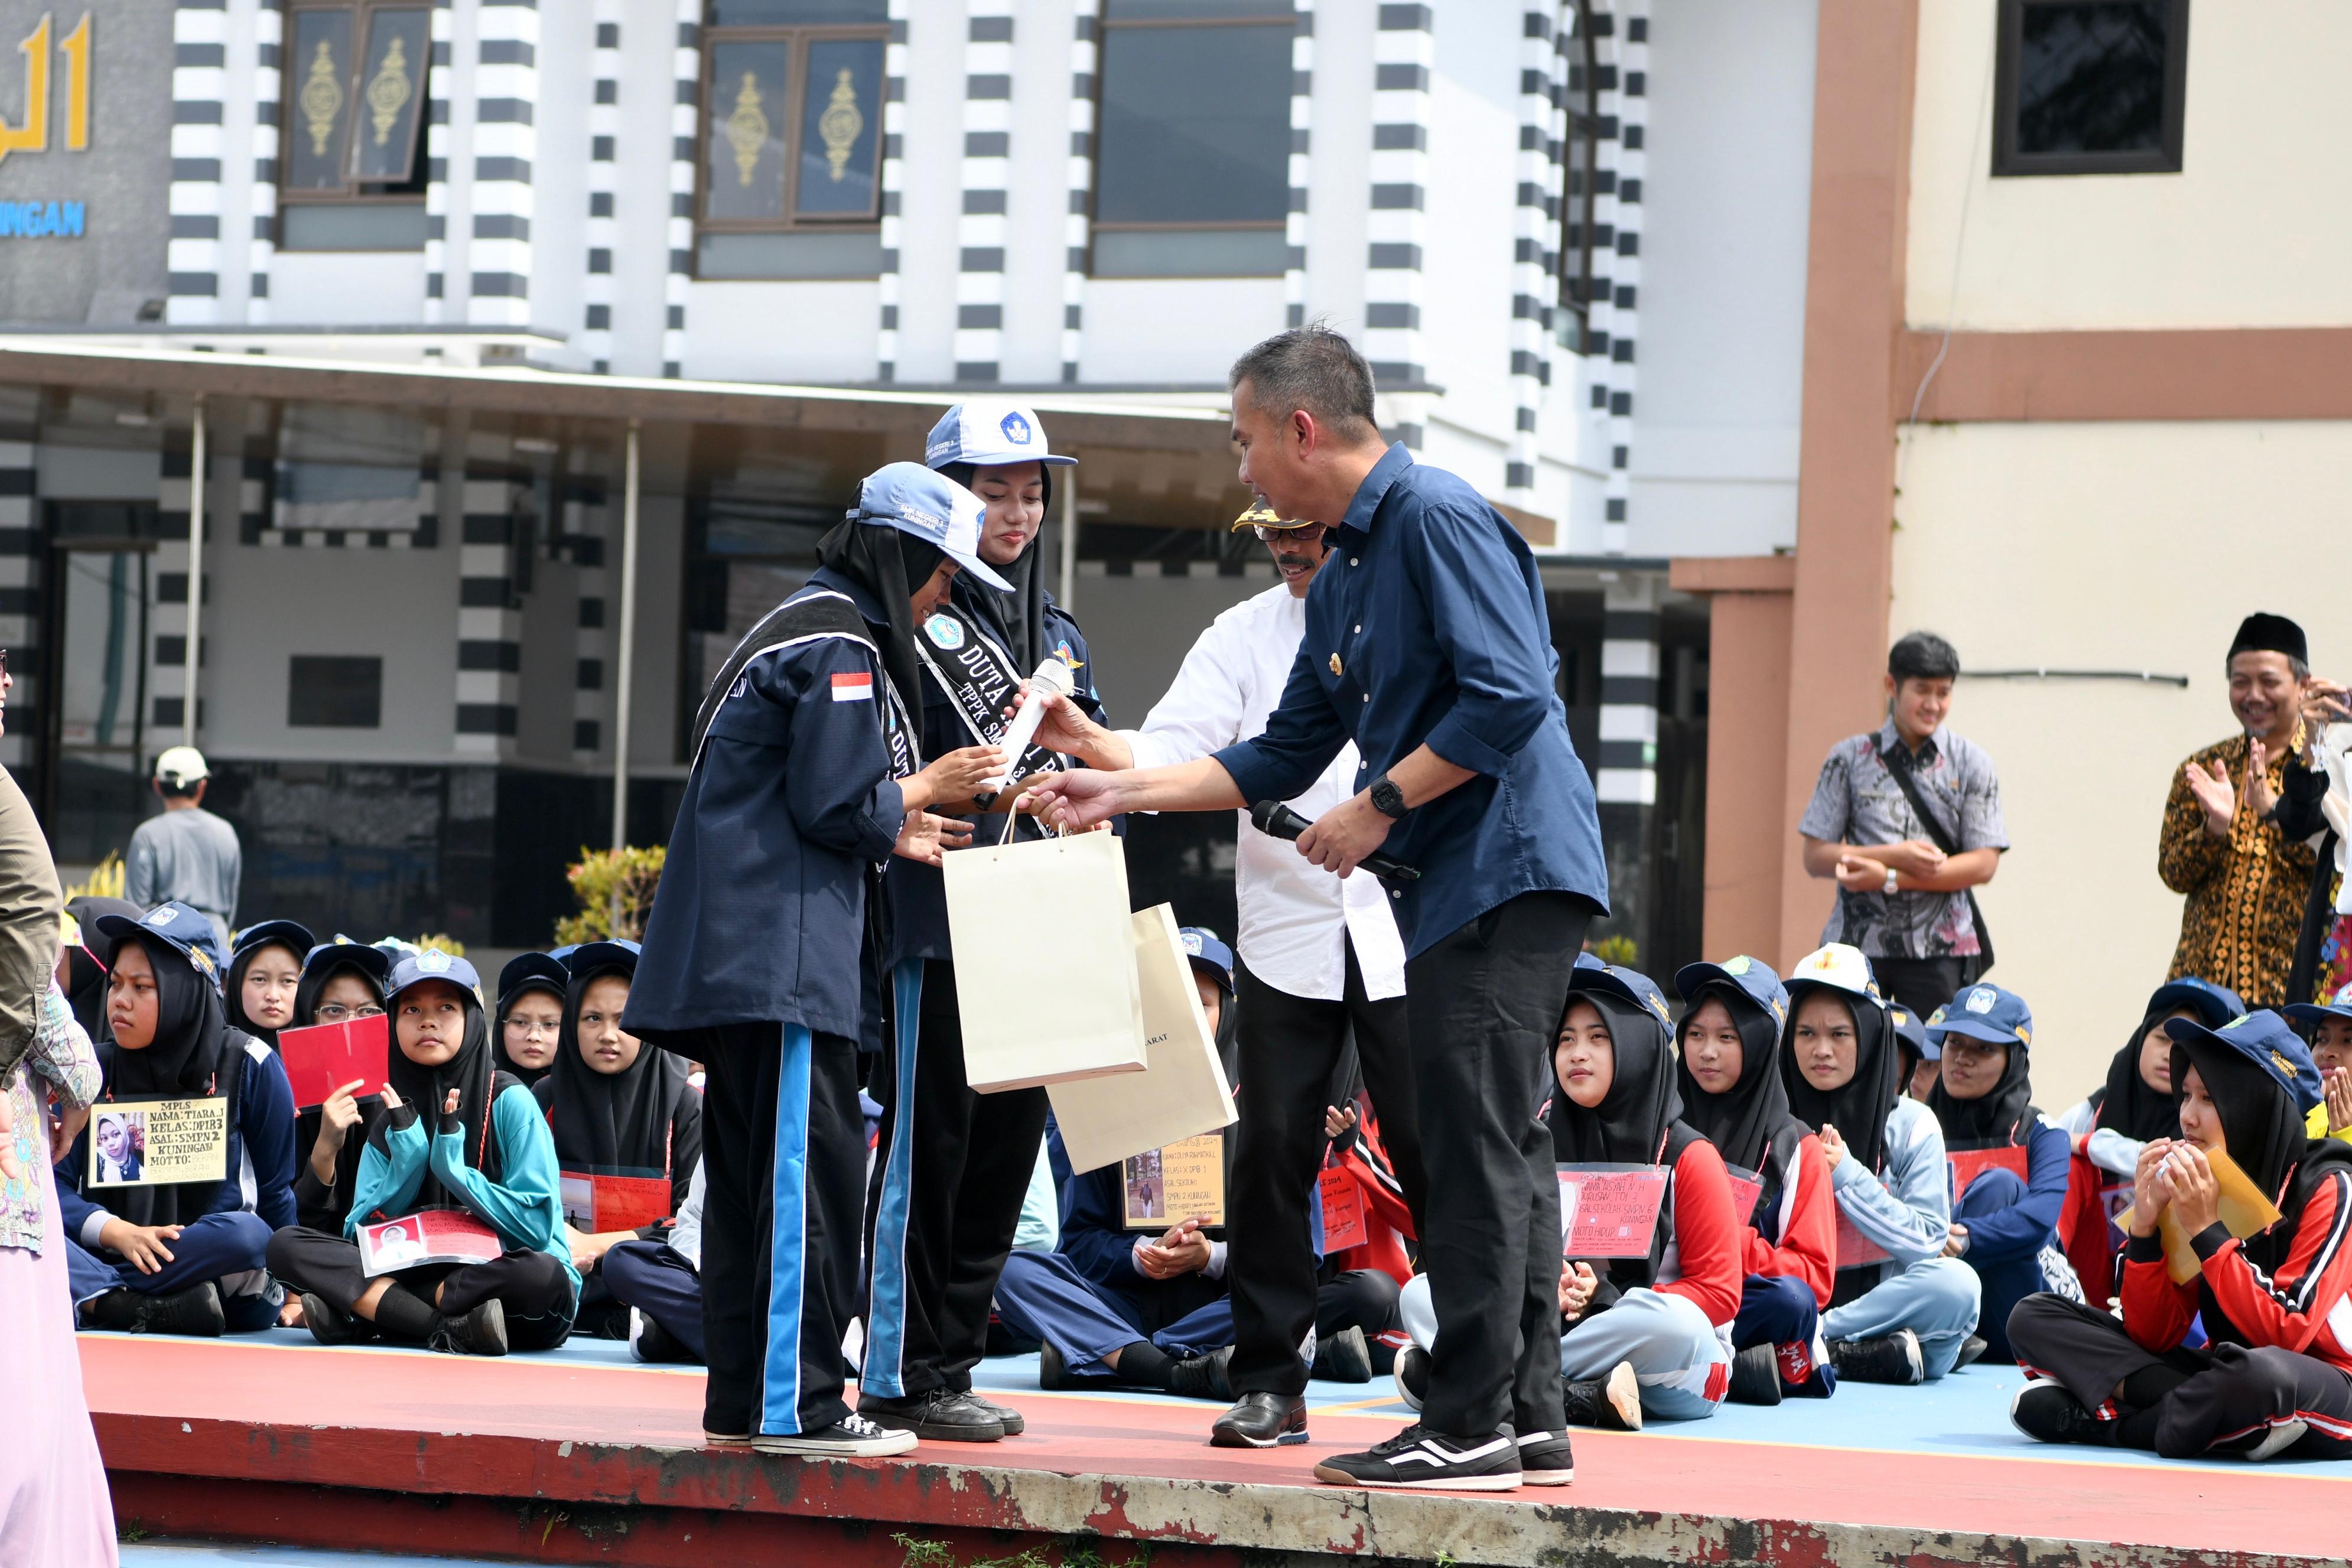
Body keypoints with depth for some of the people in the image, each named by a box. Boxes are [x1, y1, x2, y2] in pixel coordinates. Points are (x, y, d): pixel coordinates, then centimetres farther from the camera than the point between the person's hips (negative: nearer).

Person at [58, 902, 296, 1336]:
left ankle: (95, 1300, -28)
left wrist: (284, 1293, 7)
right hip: (115, 1261, 2)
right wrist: (118, 1233, -14)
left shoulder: (248, 1065, 3)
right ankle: (158, 1308, -39)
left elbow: (276, 1193, 9)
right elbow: (55, 1186, 3)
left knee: (247, 1235, -36)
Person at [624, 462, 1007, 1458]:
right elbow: (833, 806, -15)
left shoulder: (798, 629, 22)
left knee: (754, 1173, 11)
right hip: (781, 956, -11)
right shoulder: (841, 645, -10)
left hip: (733, 955, 11)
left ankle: (743, 1395, 13)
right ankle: (794, 1403, -10)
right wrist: (926, 788, 0)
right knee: (808, 1164, -10)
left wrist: (892, 833, 20)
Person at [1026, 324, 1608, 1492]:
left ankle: (1473, 1421, -9)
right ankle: (1527, 1414, 13)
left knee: (1477, 1143, -10)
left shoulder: (1439, 519, -12)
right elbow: (1286, 756, 23)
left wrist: (1379, 807, -16)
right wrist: (1121, 792, 19)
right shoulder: (1341, 577, 19)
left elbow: (1510, 696, -22)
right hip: (1455, 883, 10)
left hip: (1505, 864, -10)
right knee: (1496, 1145, 10)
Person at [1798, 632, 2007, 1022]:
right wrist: (1895, 855, -13)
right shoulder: (1850, 759, 6)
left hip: (1940, 950, 0)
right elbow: (1816, 857, 2)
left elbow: (1984, 864, -2)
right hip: (1858, 944, 0)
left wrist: (1890, 879, -11)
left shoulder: (1971, 764, 5)